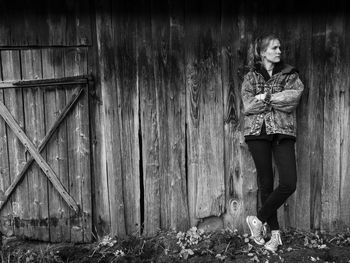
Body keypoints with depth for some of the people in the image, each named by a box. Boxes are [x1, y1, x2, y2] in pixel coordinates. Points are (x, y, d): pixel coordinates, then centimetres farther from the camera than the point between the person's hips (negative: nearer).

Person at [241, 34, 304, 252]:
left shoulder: (290, 74, 11)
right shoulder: (251, 77, 8)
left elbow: (293, 98, -8)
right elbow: (248, 107, -6)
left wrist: (264, 97, -10)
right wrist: (278, 99, -9)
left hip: (283, 132, 1)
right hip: (258, 132, -1)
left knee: (289, 183, -11)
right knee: (266, 183, 3)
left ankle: (259, 219, 8)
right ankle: (275, 233, 18)